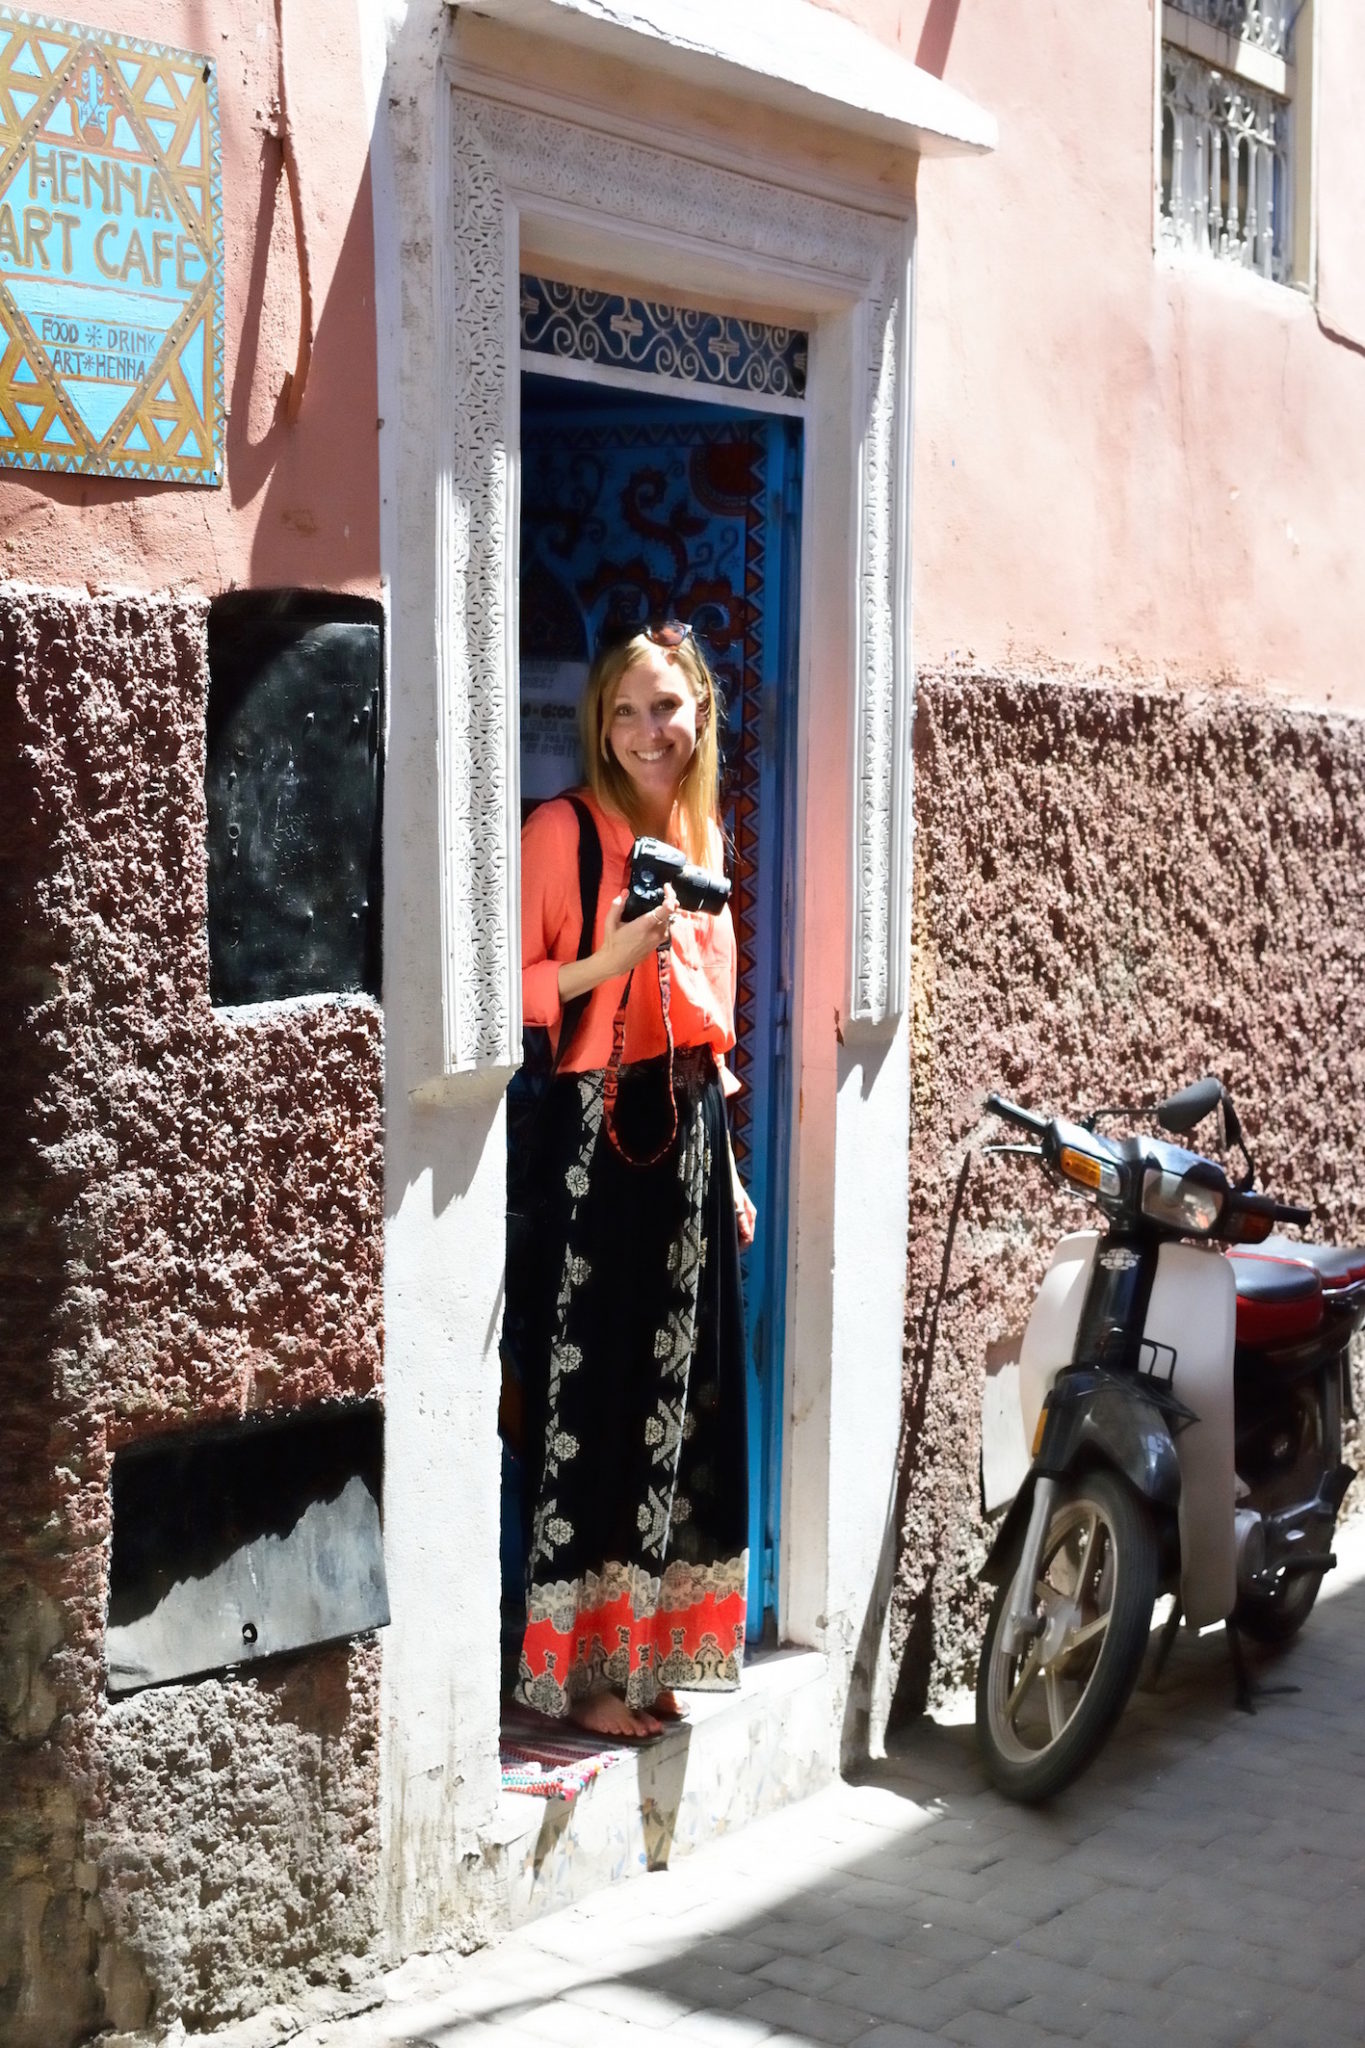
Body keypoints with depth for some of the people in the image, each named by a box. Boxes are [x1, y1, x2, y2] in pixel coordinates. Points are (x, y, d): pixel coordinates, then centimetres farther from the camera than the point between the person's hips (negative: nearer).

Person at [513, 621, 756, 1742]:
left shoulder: (700, 832, 14)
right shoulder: (564, 828, -7)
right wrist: (612, 959, -25)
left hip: (690, 1130, 7)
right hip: (595, 1129, -7)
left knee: (681, 1389, 10)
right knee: (592, 1390, -3)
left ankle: (652, 1648, 23)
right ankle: (579, 1665, 9)